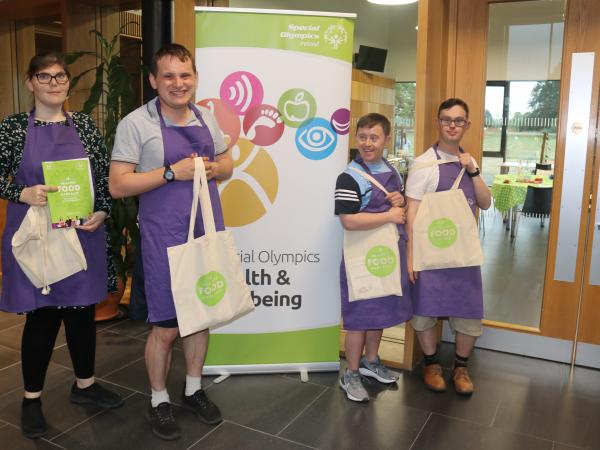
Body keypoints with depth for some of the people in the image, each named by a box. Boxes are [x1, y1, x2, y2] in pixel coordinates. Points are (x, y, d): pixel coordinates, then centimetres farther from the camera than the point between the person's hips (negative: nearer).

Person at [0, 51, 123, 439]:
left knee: (83, 310, 12)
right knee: (42, 316, 5)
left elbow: (105, 175, 7)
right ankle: (32, 399, 25)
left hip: (84, 233, 3)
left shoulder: (85, 125, 6)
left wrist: (102, 212, -7)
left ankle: (85, 384, 33)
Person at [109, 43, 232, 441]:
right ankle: (159, 401, 27)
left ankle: (194, 390, 36)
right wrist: (172, 172, -20)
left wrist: (213, 169, -6)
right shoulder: (136, 123, -9)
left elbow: (227, 164, 17)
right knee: (166, 326, 4)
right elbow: (118, 185, -11)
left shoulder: (207, 118, 7)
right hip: (165, 237, -5)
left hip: (209, 231, 5)